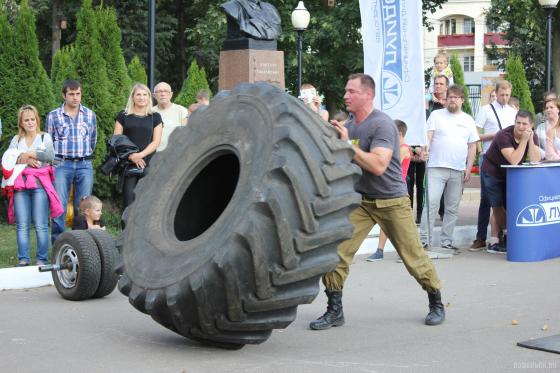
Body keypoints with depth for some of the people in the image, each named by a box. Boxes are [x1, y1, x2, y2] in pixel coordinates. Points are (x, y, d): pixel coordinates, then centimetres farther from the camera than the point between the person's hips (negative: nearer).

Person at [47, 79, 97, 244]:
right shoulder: (53, 116, 5)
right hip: (62, 165, -2)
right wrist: (54, 161, 8)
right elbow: (48, 142, 12)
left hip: (85, 165, 2)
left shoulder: (90, 115, 9)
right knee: (59, 205, -7)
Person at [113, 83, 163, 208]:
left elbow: (156, 142, 4)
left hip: (148, 165, 0)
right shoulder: (123, 116, 10)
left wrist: (140, 155, -11)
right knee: (129, 201, -6)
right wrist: (131, 156, -9)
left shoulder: (155, 117, 11)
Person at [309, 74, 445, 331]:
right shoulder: (349, 124, 7)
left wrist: (347, 144, -25)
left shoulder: (382, 124, -17)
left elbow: (378, 166, -28)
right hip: (360, 200, 6)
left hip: (391, 201, -6)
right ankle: (334, 311, 2)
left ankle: (436, 304, 24)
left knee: (414, 258, 2)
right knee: (335, 251, -8)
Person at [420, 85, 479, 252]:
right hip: (436, 168, -3)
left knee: (452, 208, 6)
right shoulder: (436, 115, 7)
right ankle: (425, 240, -10)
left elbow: (472, 146, 12)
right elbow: (428, 135, -4)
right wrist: (426, 148, -25)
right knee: (431, 202, -12)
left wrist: (468, 168, 3)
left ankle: (447, 241, 13)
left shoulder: (468, 120, 14)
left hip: (458, 171, 3)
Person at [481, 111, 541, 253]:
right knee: (498, 206, -4)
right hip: (492, 172, -5)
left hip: (510, 174, 5)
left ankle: (494, 243, 12)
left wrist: (530, 139, -31)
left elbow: (535, 161, -23)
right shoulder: (504, 135, -29)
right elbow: (514, 160, -38)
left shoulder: (532, 136, -12)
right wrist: (524, 140, -38)